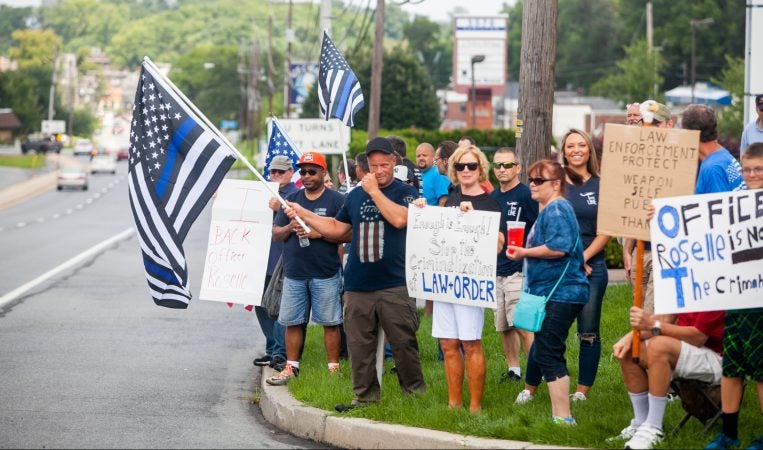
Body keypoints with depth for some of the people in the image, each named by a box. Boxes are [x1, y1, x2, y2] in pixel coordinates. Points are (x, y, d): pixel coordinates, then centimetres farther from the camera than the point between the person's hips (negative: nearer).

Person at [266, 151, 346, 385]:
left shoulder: (336, 200, -2)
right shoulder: (292, 199, 14)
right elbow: (276, 233, 13)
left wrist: (318, 233, -18)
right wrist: (290, 228, -8)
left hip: (325, 274, -5)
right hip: (294, 272, 5)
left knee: (329, 322, -1)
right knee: (292, 322, 7)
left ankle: (333, 368, 4)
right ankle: (291, 368, 15)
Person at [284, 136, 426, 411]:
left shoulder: (405, 192, 1)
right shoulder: (355, 196, 16)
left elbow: (399, 219, -18)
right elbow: (337, 229, 22)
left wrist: (374, 191, -11)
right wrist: (303, 214, 17)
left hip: (395, 285, -4)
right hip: (358, 286, 5)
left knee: (403, 342, -4)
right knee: (360, 346, 5)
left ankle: (415, 391, 9)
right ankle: (366, 396, 13)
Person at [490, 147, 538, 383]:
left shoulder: (526, 195, -7)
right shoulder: (492, 197, 13)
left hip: (519, 269, -7)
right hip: (495, 270, 7)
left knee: (522, 325, -14)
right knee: (503, 326, 10)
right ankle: (513, 369, 20)